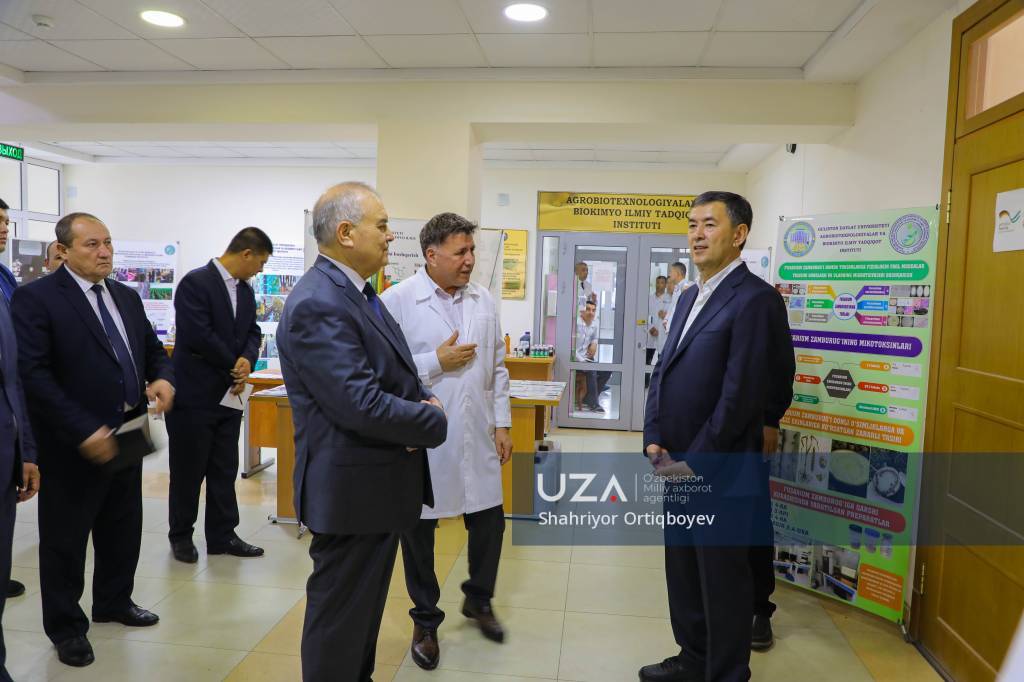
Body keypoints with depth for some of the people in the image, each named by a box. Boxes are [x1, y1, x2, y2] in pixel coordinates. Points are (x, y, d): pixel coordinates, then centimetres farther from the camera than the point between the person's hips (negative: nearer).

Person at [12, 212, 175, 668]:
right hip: (74, 445, -6)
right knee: (65, 540, 10)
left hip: (126, 438, 7)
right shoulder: (36, 298, -12)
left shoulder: (127, 297, 10)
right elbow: (33, 374, -18)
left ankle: (113, 602, 40)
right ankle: (66, 627, 28)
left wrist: (163, 378, -9)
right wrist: (84, 431, -24)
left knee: (123, 529, 19)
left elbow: (152, 348, 16)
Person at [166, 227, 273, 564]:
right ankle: (181, 535, 24)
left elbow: (252, 332, 11)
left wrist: (247, 360, -10)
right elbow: (198, 335, -22)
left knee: (224, 470, 12)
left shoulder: (245, 290, 10)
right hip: (194, 394, -7)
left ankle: (222, 536, 22)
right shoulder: (195, 283, -14)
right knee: (188, 471, 7)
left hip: (228, 394, 7)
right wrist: (234, 366, -11)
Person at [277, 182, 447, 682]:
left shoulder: (358, 292, 8)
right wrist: (435, 421, -14)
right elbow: (362, 406, -29)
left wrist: (424, 400, -6)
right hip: (353, 488, -10)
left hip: (379, 483, 10)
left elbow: (393, 374, 15)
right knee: (340, 616, 9)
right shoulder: (317, 305, -24)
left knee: (365, 609, 26)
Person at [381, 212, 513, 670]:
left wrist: (502, 423, 7)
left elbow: (497, 368, 11)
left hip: (475, 438, 4)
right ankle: (426, 621, 34)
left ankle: (478, 599, 40)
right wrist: (435, 362, -17)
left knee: (489, 522, 12)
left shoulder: (482, 299, 6)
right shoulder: (397, 301, -11)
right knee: (419, 533, 11)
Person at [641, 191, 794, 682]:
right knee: (683, 573, 20)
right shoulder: (690, 298, 13)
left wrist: (695, 463, -16)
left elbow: (741, 395, -20)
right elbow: (663, 372, 12)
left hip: (719, 475, -8)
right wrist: (654, 440, 0)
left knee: (723, 582, 8)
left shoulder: (755, 299, -15)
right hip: (678, 468, 8)